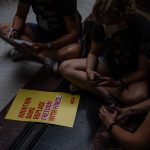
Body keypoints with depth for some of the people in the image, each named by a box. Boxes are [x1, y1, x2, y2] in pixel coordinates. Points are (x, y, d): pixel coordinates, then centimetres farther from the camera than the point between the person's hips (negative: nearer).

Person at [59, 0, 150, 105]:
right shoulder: (101, 23, -17)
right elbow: (93, 53, -1)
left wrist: (118, 83, -33)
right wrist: (89, 70, -22)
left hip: (132, 73, -3)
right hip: (108, 63, 4)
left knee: (137, 96, -38)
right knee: (65, 67, -15)